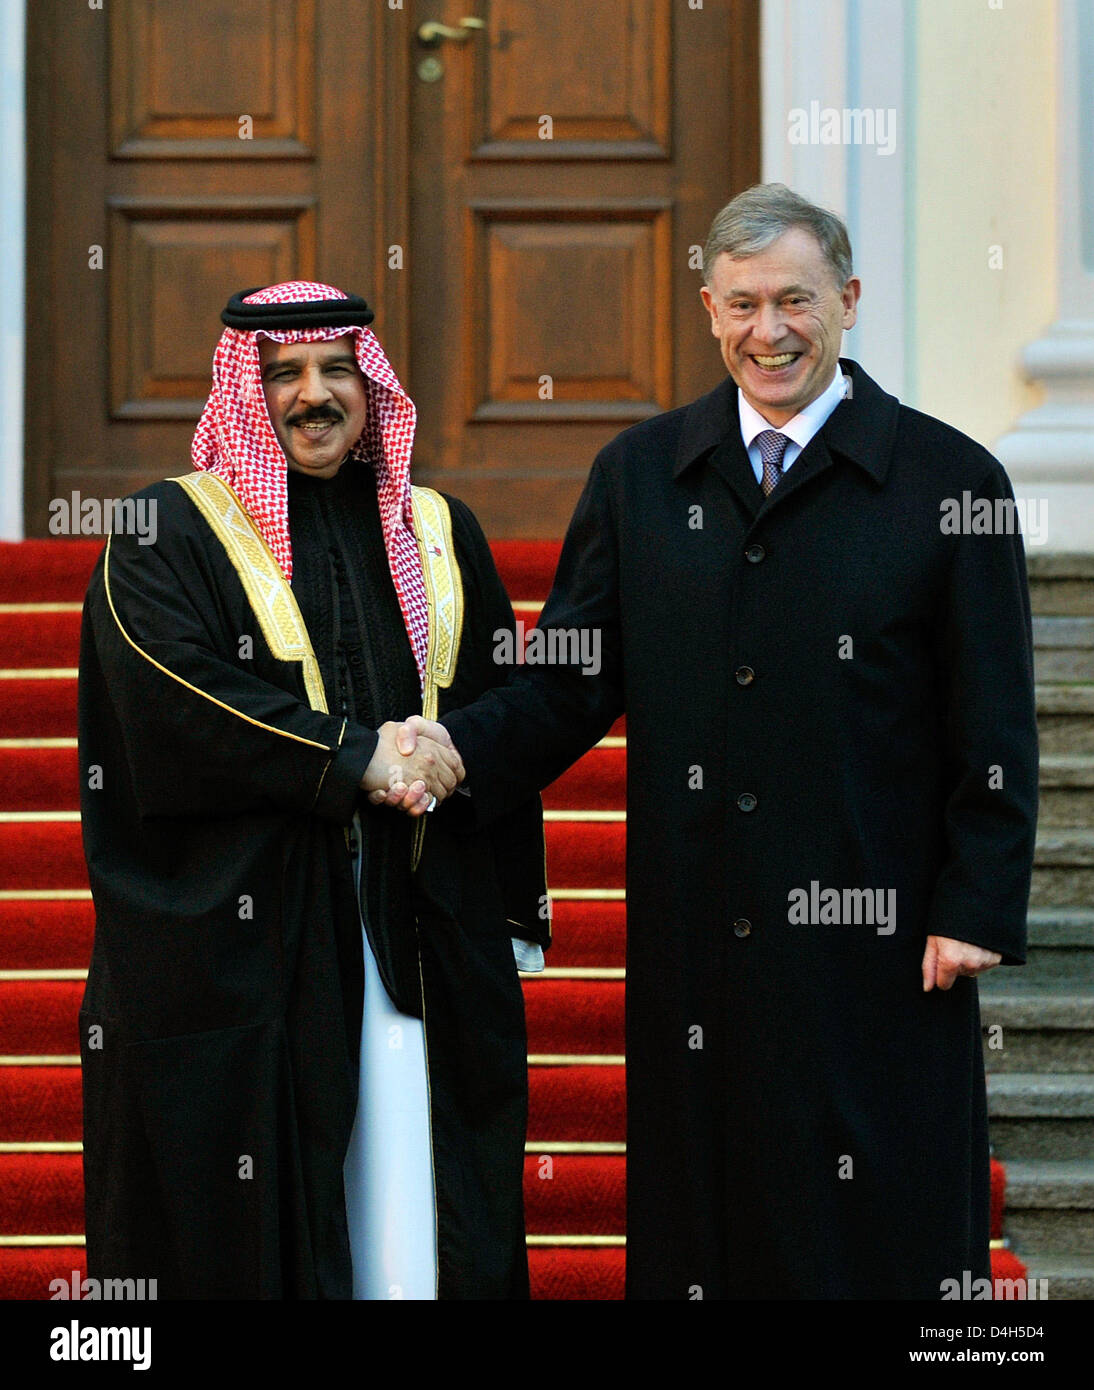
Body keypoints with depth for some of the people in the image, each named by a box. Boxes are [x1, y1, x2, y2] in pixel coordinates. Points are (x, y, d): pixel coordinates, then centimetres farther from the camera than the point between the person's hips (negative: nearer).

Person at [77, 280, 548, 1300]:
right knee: (245, 1234, -2)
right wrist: (356, 757, -15)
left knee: (414, 1216, 1)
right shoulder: (168, 537, 3)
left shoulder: (438, 536, 16)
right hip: (239, 938, -3)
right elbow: (173, 703, -12)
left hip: (422, 936, 3)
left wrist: (445, 758, -6)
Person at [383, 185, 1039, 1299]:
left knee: (875, 1244, 3)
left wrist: (977, 911, -7)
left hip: (876, 946, -3)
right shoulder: (638, 475, 8)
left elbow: (995, 733, -1)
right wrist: (461, 747, -13)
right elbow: (572, 676, 5)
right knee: (697, 1232, 8)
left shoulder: (951, 483, -2)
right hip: (692, 945, 3)